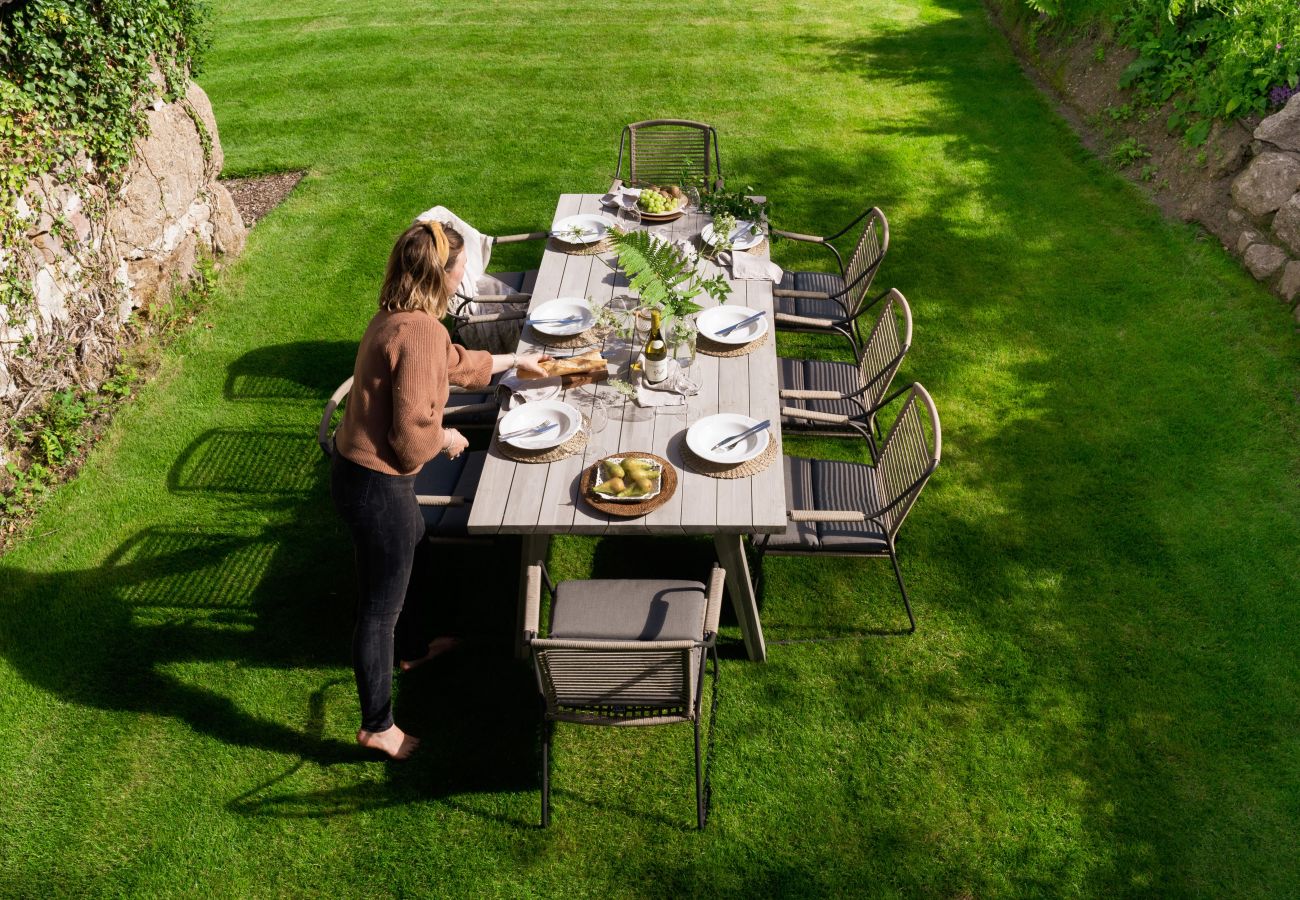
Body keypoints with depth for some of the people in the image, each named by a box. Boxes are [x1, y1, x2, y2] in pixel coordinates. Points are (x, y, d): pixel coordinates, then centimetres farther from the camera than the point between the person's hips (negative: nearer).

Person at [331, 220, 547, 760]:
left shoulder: (398, 319, 6)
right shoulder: (420, 333, -25)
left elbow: (455, 363, 25)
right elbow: (411, 435, -26)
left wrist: (513, 360, 36)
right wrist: (446, 440, -5)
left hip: (358, 471, 10)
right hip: (377, 486, -10)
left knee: (410, 551, 33)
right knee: (380, 604, 5)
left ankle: (411, 649, 58)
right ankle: (377, 726, 24)